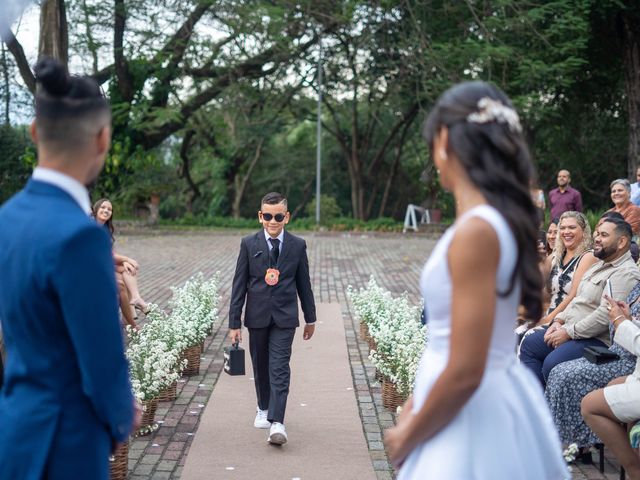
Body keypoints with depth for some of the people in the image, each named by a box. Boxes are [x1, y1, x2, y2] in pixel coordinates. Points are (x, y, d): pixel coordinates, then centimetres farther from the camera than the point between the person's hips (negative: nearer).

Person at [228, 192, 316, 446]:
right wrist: (234, 322, -4)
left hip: (284, 317, -1)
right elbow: (239, 285, -1)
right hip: (257, 316, 1)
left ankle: (276, 423, -14)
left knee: (279, 369, -9)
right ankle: (263, 409, 37)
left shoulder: (297, 245, 0)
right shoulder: (249, 244, -2)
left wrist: (310, 318, 13)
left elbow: (304, 283, 8)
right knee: (261, 366, 15)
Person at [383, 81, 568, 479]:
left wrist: (406, 439, -11)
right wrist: (418, 402, 14)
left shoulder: (476, 231, -22)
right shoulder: (501, 220, 5)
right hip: (493, 400, 9)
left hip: (470, 414, -9)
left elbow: (465, 373, -24)